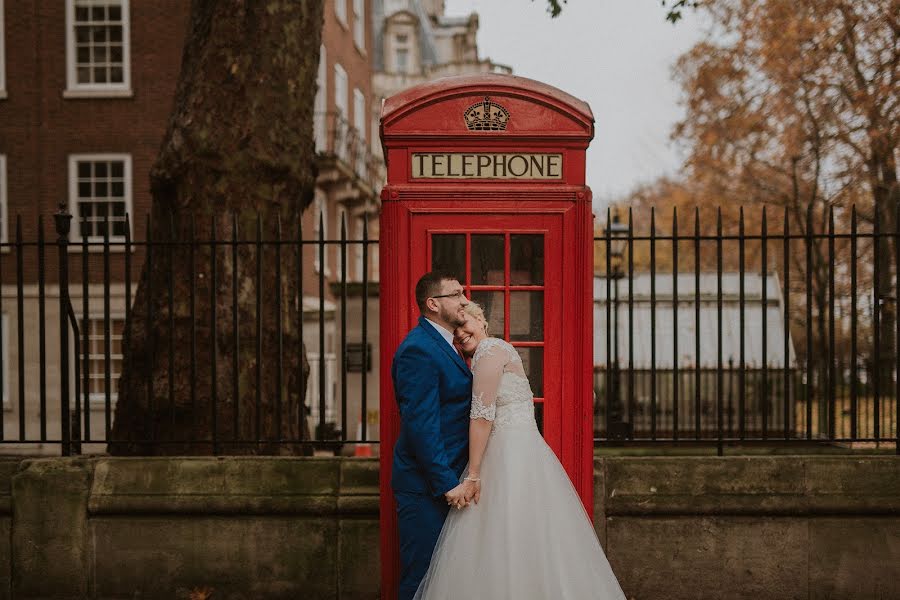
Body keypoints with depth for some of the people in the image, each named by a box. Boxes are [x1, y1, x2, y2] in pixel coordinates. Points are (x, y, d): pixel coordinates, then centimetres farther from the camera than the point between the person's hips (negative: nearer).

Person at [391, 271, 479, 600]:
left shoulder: (443, 345, 15)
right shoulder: (418, 350, -17)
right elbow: (421, 424, -22)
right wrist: (447, 483, -22)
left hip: (448, 479, 10)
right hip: (425, 486, -10)